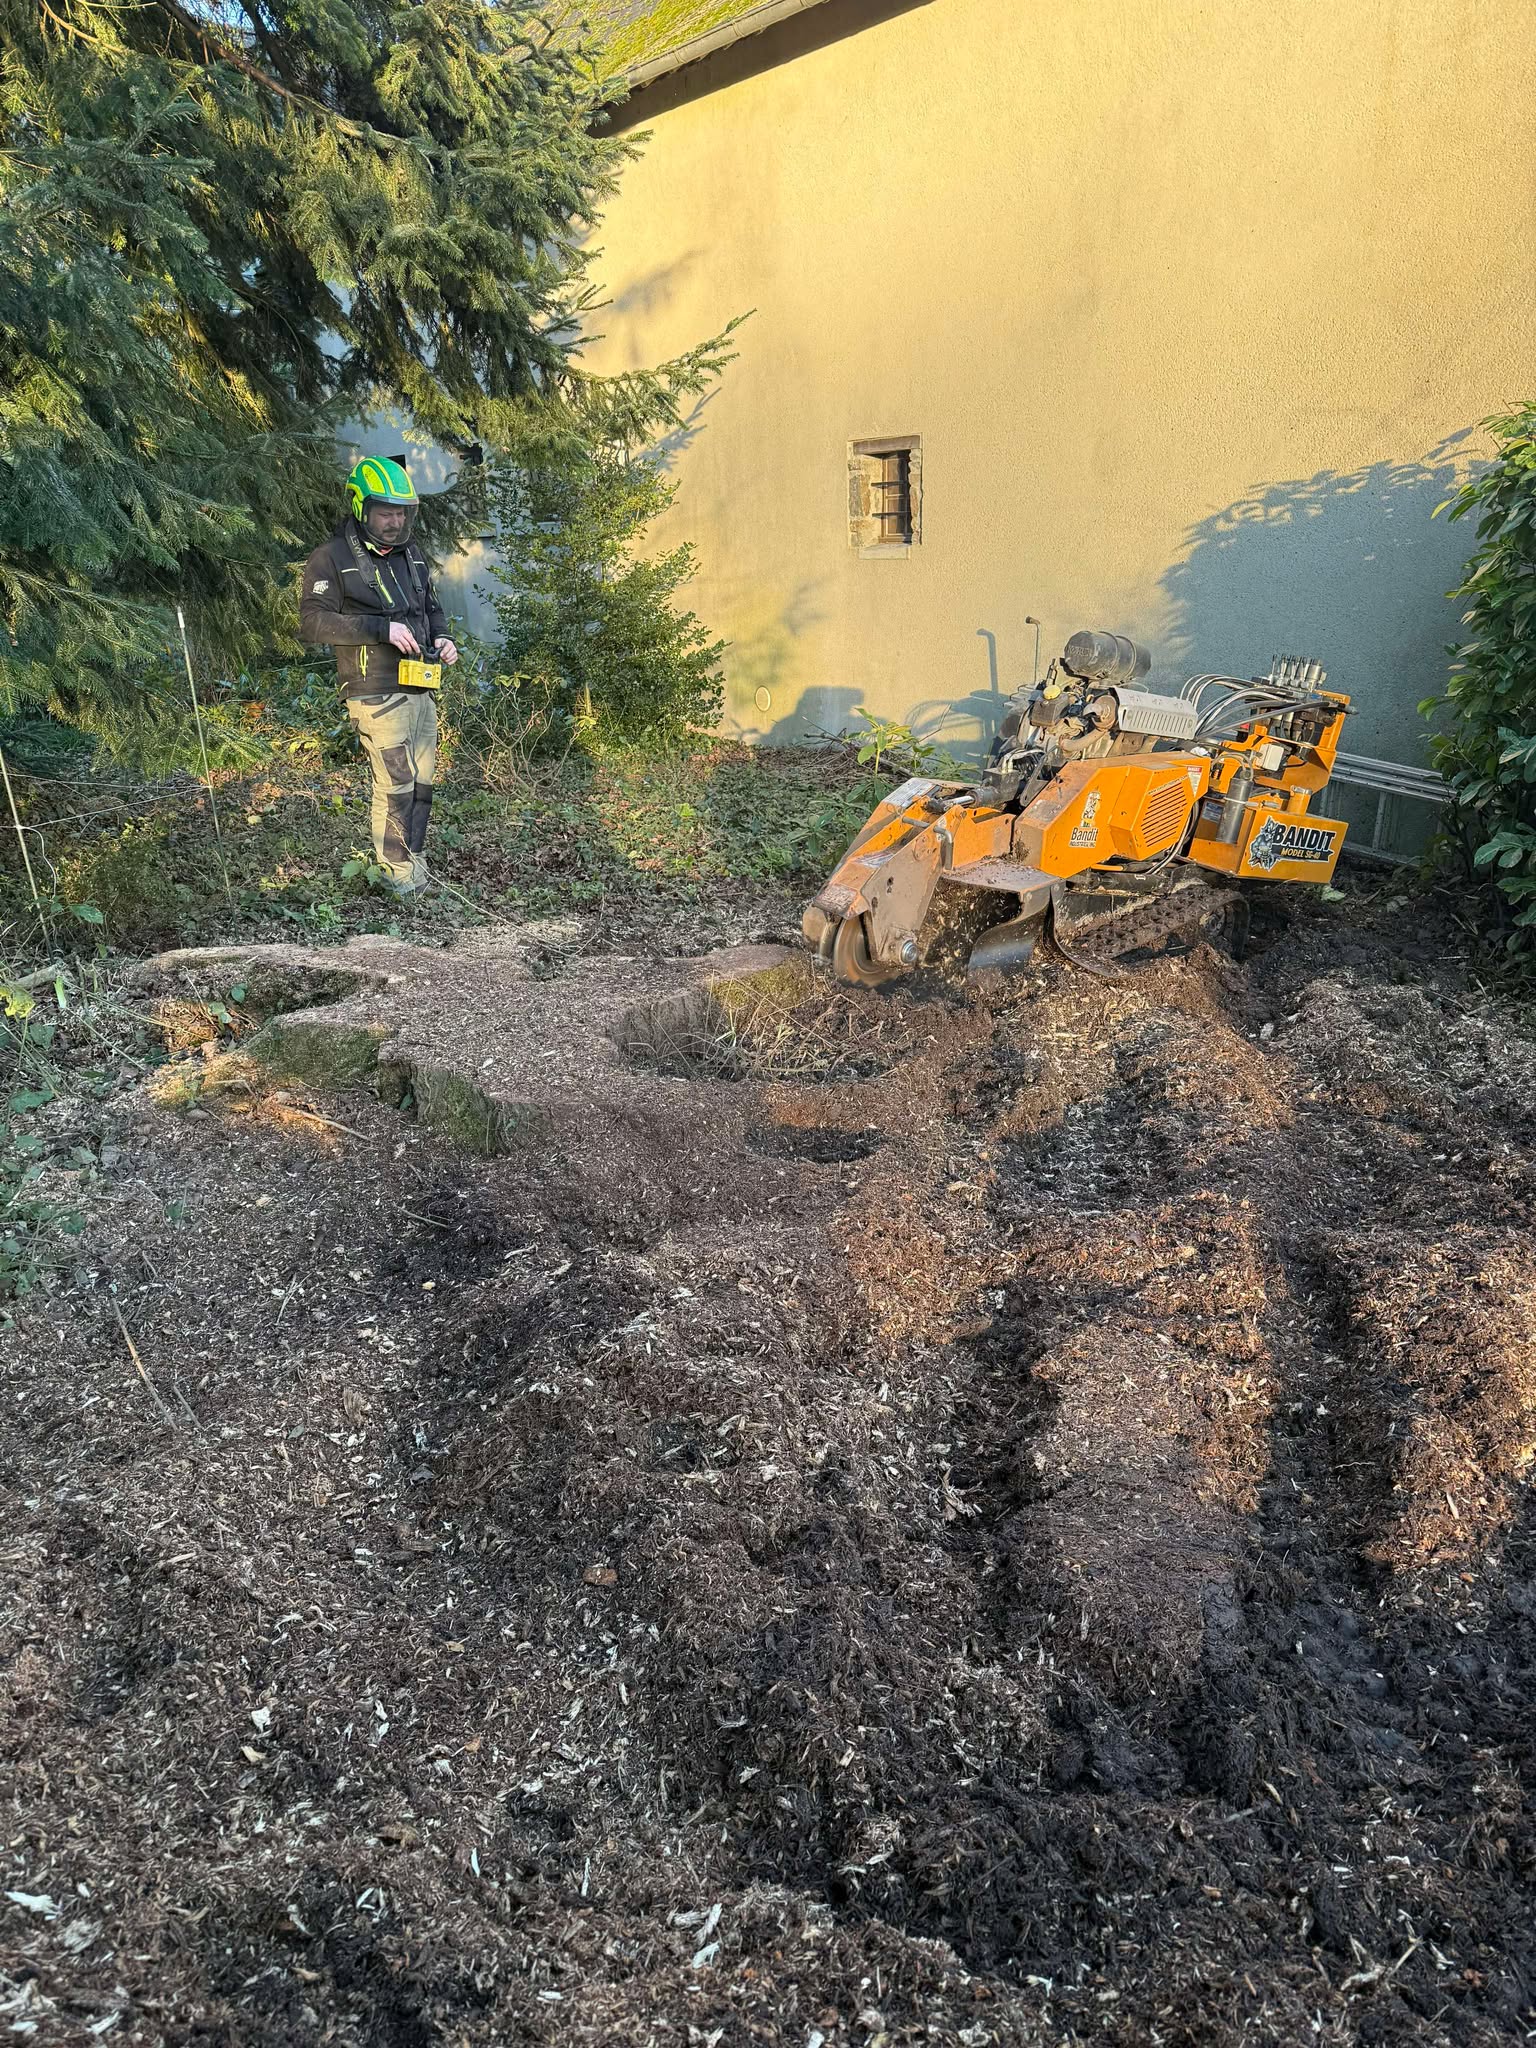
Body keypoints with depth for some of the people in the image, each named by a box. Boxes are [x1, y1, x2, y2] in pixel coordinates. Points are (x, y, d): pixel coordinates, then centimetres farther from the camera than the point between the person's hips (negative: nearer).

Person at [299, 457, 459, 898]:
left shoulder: (411, 554, 17)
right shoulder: (331, 558, -6)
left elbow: (432, 606, 30)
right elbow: (313, 620, -15)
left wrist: (442, 637, 7)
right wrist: (382, 628, -22)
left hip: (422, 690, 7)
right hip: (377, 694, -7)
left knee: (421, 780, 11)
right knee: (395, 783, -9)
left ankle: (414, 860, 23)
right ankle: (397, 874, 1)